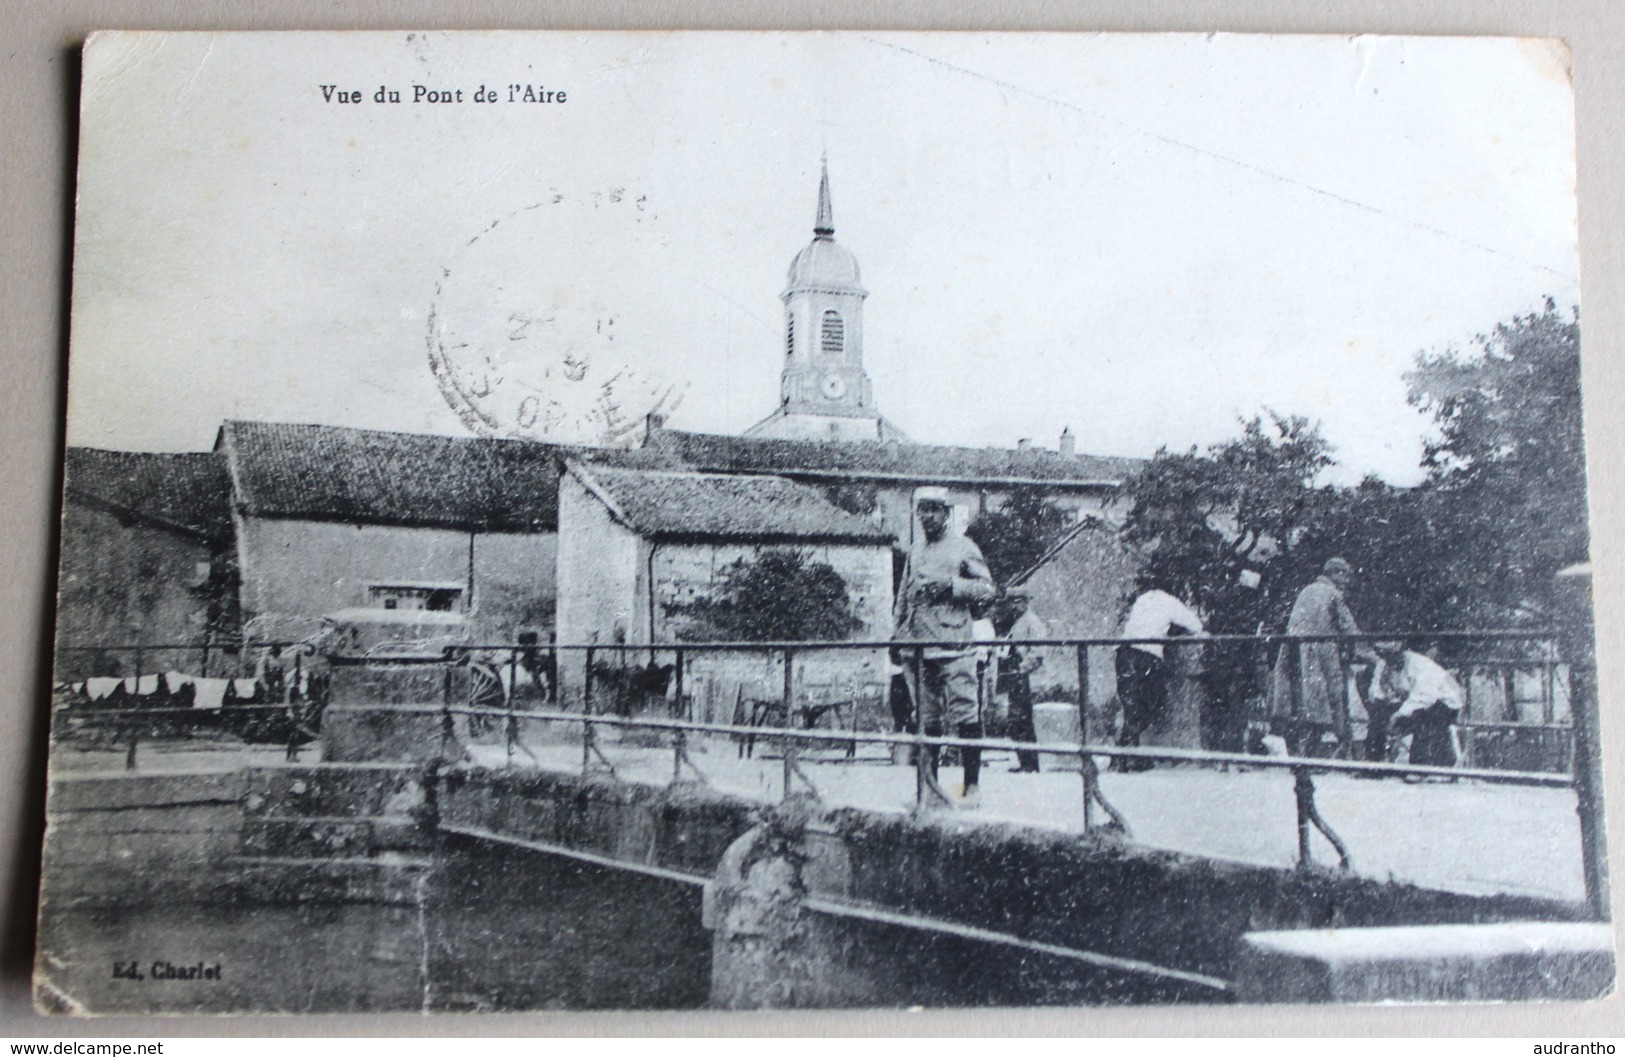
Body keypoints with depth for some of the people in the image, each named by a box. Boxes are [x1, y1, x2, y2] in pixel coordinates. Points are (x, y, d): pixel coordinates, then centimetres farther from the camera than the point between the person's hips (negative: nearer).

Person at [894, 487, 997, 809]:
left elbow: (987, 589, -1)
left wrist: (950, 584, -11)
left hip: (953, 647, -5)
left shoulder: (963, 548, 3)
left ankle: (972, 784, 0)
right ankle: (929, 784, 15)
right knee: (926, 721, 8)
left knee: (964, 717, -7)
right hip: (918, 647, 5)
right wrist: (901, 630, 16)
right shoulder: (915, 550, 19)